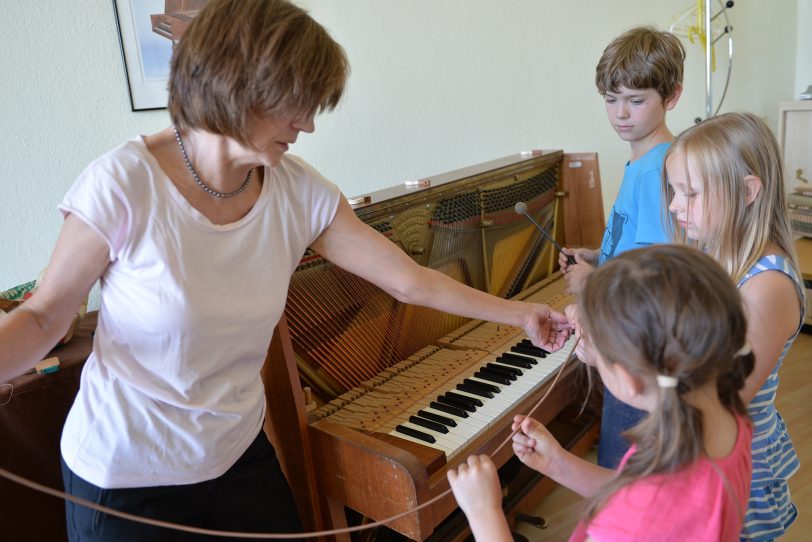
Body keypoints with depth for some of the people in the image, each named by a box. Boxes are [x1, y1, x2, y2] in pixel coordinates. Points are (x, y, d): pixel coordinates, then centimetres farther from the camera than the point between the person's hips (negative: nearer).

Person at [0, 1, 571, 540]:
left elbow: (409, 279, -4)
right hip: (124, 475, -3)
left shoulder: (299, 193, -11)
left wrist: (518, 313, 2)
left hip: (240, 454, 4)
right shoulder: (124, 185, -22)